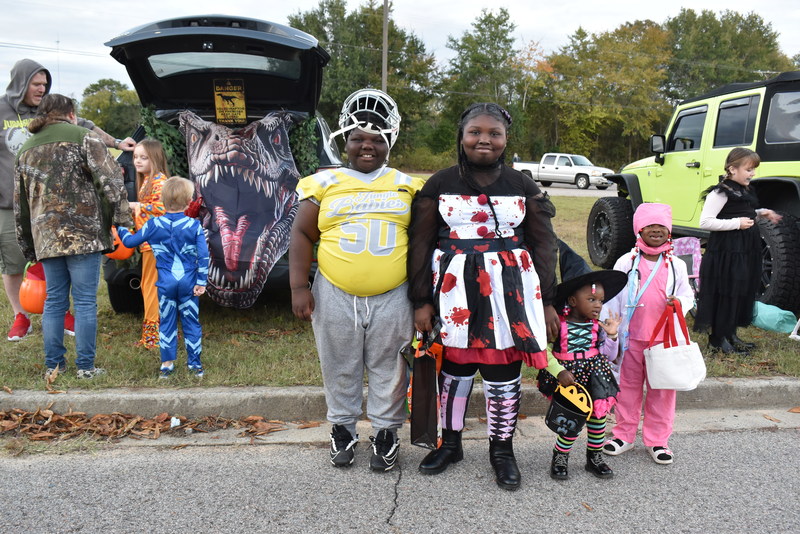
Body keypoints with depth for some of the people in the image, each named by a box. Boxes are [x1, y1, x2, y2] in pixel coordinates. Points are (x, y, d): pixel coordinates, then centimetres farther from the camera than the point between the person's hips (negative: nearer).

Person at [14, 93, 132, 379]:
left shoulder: (26, 149, 19)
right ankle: (85, 366, 5)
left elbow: (20, 204, 20)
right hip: (83, 235, -5)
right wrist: (121, 216, -7)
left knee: (54, 301, 13)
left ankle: (53, 365, 18)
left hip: (45, 238, 5)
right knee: (85, 301, 0)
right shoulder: (82, 136, 0)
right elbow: (109, 179, -13)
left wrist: (28, 245, 25)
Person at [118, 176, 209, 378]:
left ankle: (167, 364, 16)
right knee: (191, 322, 8)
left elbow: (130, 241, 8)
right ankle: (195, 364, 14)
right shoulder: (194, 226, -6)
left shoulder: (154, 225, -3)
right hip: (188, 282, -1)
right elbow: (203, 256, -8)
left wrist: (120, 228, 29)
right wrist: (201, 282, -3)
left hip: (165, 283, 1)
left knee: (167, 322, 12)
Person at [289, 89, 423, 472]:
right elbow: (302, 235, 4)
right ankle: (342, 427, 33)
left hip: (393, 297, 0)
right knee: (341, 368, 13)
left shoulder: (407, 186, 6)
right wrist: (299, 286, -4)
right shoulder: (324, 184, 3)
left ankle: (386, 431, 28)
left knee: (388, 369, 10)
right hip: (335, 296, 0)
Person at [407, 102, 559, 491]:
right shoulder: (440, 184, 3)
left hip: (510, 291, 0)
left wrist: (547, 301, 3)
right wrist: (422, 301, -2)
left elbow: (544, 245, 7)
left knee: (504, 373, 4)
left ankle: (502, 450, 25)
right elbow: (420, 244, 2)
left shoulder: (522, 186, 5)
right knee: (455, 368, 9)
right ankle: (450, 443, 31)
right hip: (455, 291, 0)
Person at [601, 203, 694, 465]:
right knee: (628, 386, 11)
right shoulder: (626, 263, -3)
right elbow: (612, 300, 0)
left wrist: (681, 302, -14)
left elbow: (687, 295, 12)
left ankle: (657, 440, 23)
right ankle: (624, 434, 26)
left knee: (662, 390, 9)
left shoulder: (676, 265, 3)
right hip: (632, 338, -1)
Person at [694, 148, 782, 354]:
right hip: (726, 251, -9)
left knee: (743, 292, 13)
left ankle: (730, 335, 25)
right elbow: (705, 222, -21)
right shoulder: (721, 192, -15)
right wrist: (737, 223, -21)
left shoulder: (746, 191, 14)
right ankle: (718, 339, 6)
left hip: (746, 250, 10)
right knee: (725, 294, -5)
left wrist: (760, 213, 11)